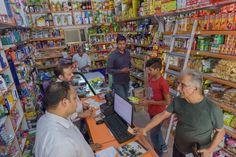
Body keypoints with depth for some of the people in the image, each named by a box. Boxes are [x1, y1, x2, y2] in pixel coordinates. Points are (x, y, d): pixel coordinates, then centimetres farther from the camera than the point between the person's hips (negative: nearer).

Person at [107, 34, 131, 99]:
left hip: (126, 81, 6)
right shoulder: (112, 55, -17)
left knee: (126, 98, 19)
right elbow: (109, 70, -17)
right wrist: (121, 71, -25)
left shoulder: (127, 53, 1)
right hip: (117, 82, -6)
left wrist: (129, 69, -6)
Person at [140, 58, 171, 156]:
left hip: (158, 114, -8)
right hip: (151, 111, 8)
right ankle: (163, 146, 53)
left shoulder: (163, 83, -27)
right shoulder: (150, 78, -3)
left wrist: (149, 102, -24)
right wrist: (146, 99, -6)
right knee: (156, 130, 27)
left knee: (153, 134, 10)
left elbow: (168, 101, -22)